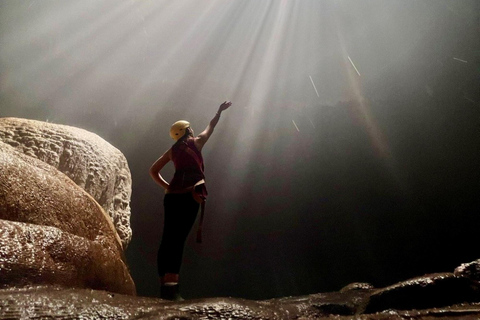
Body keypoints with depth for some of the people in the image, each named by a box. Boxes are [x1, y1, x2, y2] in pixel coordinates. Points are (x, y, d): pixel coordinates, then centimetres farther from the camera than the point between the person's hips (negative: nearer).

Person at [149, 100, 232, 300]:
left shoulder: (172, 150, 22)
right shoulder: (196, 142, 12)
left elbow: (153, 171, 23)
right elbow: (211, 126, 30)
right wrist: (220, 111, 45)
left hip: (173, 194, 5)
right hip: (190, 194, -5)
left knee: (168, 239, 4)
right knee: (178, 239, -15)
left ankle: (164, 284, 3)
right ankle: (171, 286, -22)